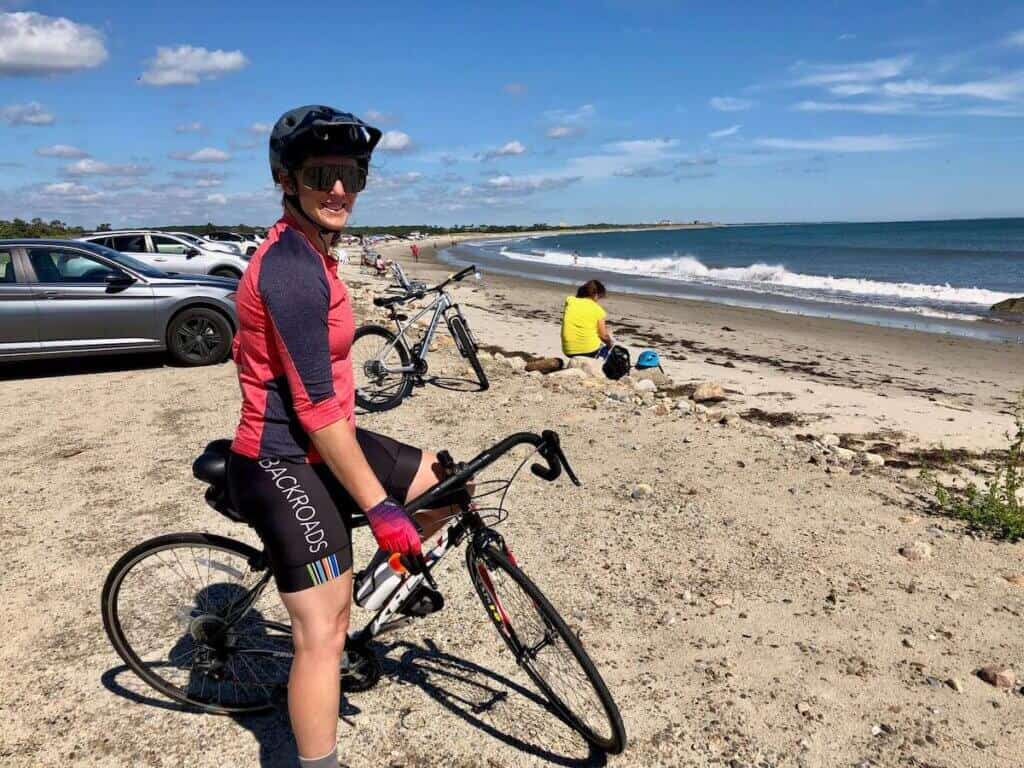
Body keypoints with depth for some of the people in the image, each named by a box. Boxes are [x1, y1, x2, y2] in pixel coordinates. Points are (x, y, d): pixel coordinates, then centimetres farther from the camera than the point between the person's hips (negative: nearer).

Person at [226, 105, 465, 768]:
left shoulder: (306, 253, 10)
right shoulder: (292, 267, -22)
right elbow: (315, 408, -25)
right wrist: (380, 507, -21)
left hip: (321, 441, 9)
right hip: (285, 464, -9)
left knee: (447, 485, 12)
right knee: (324, 637, -4)